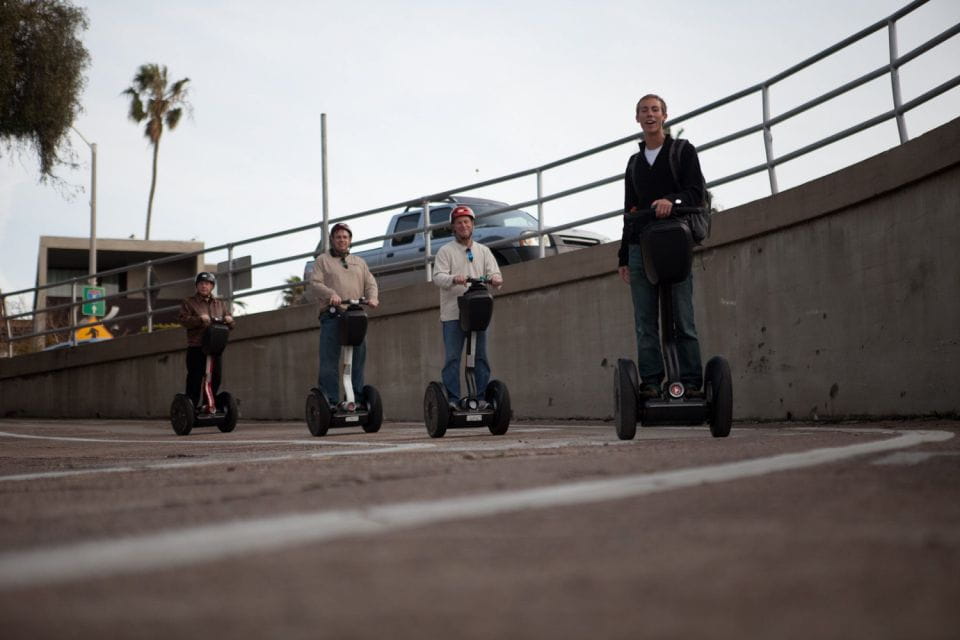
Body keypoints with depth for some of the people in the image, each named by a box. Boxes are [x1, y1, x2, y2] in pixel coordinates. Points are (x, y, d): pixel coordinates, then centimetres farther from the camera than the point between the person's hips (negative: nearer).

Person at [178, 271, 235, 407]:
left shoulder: (220, 304, 21)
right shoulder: (188, 303, 9)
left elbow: (231, 325, 18)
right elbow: (183, 320, -7)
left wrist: (229, 320, -6)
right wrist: (199, 319, -23)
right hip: (196, 349, -4)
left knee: (215, 380, 6)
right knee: (195, 380, -6)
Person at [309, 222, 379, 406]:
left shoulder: (359, 262, 25)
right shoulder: (323, 260, 13)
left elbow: (370, 283, 15)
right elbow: (315, 283, -1)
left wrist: (372, 297, -7)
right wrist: (331, 294, -19)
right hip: (331, 316, -4)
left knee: (358, 359, 1)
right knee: (329, 361, -9)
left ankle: (358, 400, 6)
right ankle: (329, 401, -9)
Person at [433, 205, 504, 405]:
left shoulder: (483, 251, 17)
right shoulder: (446, 251, 7)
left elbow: (495, 273, 8)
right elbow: (438, 276, -6)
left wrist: (495, 279, -17)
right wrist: (453, 279, -28)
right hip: (452, 313, -3)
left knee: (481, 357, 2)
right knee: (452, 358, -5)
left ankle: (482, 398, 6)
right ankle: (452, 399, -3)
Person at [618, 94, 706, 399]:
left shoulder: (683, 151, 10)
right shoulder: (634, 162, 25)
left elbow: (696, 192, -2)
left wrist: (672, 200, -24)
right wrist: (623, 256, 18)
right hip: (640, 248, 4)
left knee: (683, 320, -9)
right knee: (645, 324, -2)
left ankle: (690, 383, -9)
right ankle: (650, 383, -3)